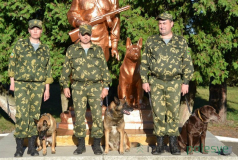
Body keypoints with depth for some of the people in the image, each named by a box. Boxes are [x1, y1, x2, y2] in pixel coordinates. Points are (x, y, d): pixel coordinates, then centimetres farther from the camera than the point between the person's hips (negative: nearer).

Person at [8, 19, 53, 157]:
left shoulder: (45, 49, 9)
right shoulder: (20, 44, 4)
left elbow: (48, 70, 10)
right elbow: (12, 63, 5)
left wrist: (47, 89, 5)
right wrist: (12, 82, 0)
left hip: (38, 85, 2)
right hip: (21, 83, -2)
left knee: (35, 114, 3)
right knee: (22, 114, -10)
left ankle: (32, 147, 11)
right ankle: (19, 147, -2)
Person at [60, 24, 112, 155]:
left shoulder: (98, 50, 8)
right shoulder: (71, 50, 8)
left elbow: (104, 69, 7)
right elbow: (66, 69, 9)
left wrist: (106, 86, 1)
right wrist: (65, 86, 3)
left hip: (95, 87, 0)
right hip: (78, 87, 0)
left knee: (97, 116, -1)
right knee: (79, 116, 3)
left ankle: (97, 145, 11)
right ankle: (81, 145, 15)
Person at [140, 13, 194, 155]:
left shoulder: (181, 42, 3)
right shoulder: (151, 41, 5)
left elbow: (187, 63, 3)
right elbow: (144, 63, 6)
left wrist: (186, 82, -2)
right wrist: (144, 80, 0)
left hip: (174, 83, -1)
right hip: (156, 82, 1)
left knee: (173, 113, 2)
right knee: (158, 113, 2)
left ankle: (173, 143, 13)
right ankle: (160, 144, 11)